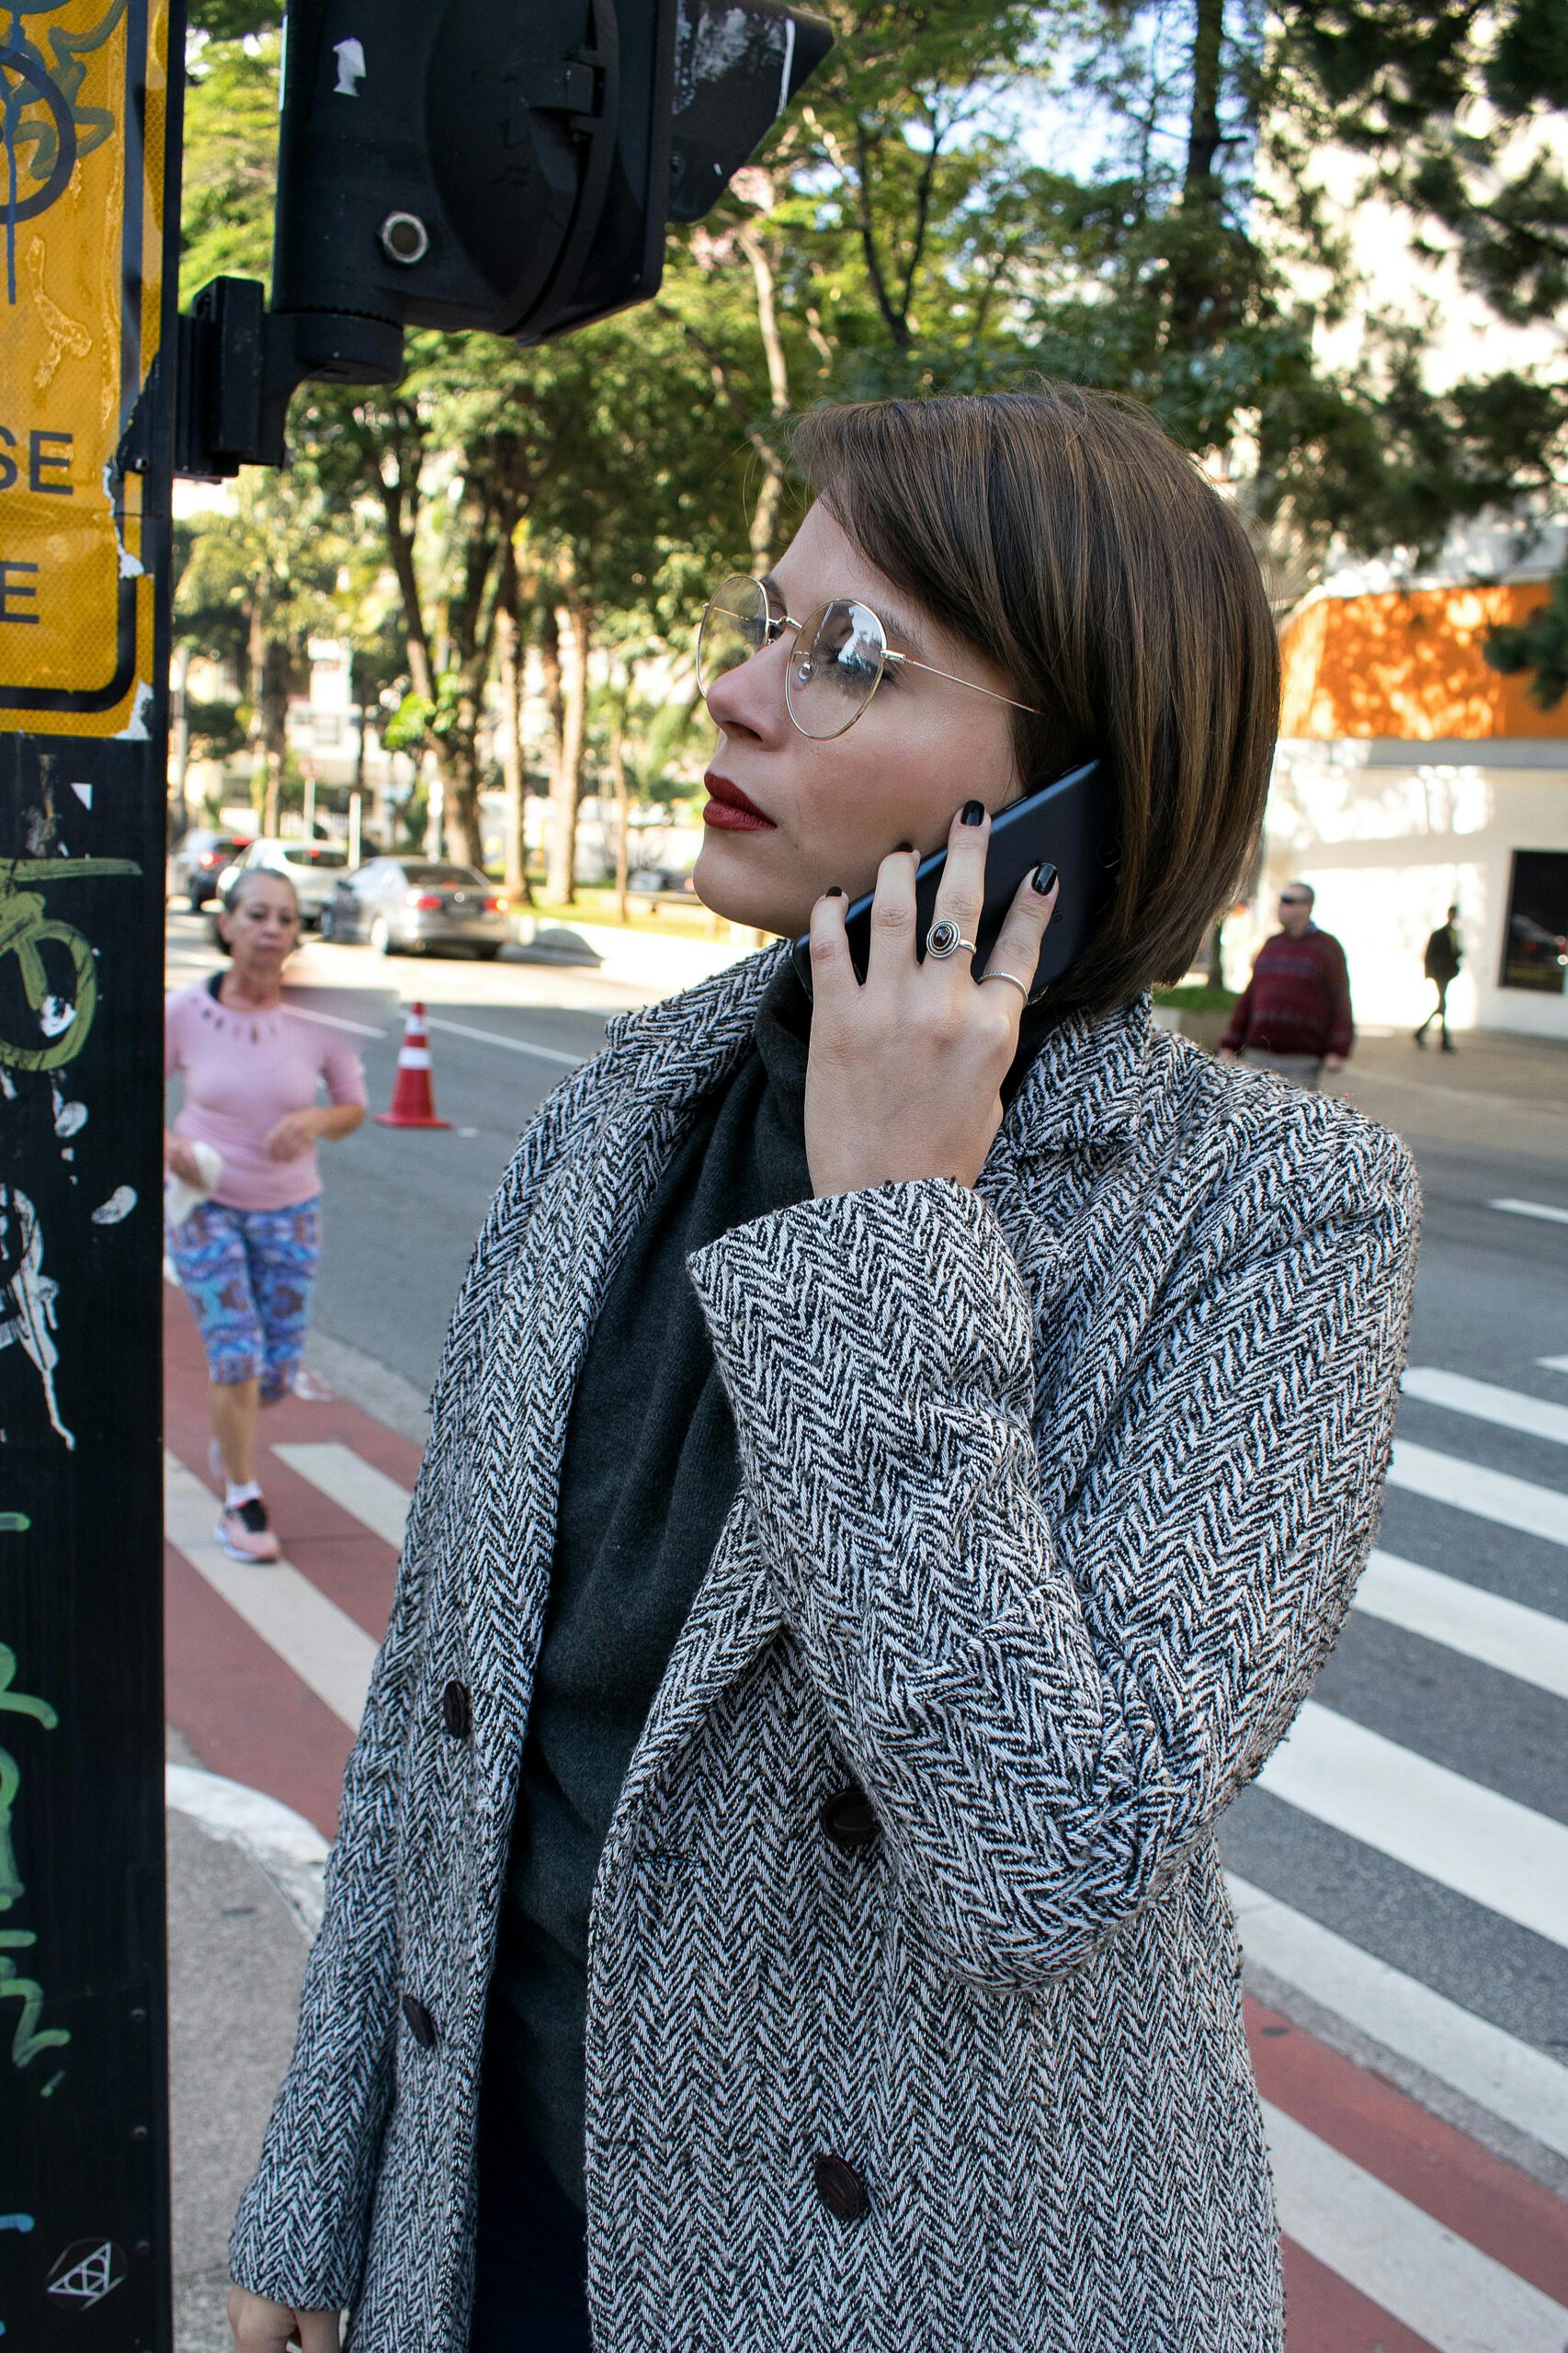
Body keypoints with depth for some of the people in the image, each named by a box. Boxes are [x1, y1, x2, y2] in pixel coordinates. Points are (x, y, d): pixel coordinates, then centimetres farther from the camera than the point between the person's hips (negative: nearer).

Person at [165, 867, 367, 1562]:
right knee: (235, 1352, -11)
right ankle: (241, 1500, 11)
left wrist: (315, 1121, -20)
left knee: (278, 1372, 4)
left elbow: (353, 1105, 2)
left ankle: (228, 1429, 41)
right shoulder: (184, 1011, -13)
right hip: (203, 1202, -2)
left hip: (289, 1209, 2)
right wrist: (169, 1145, -20)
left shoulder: (316, 1018, -11)